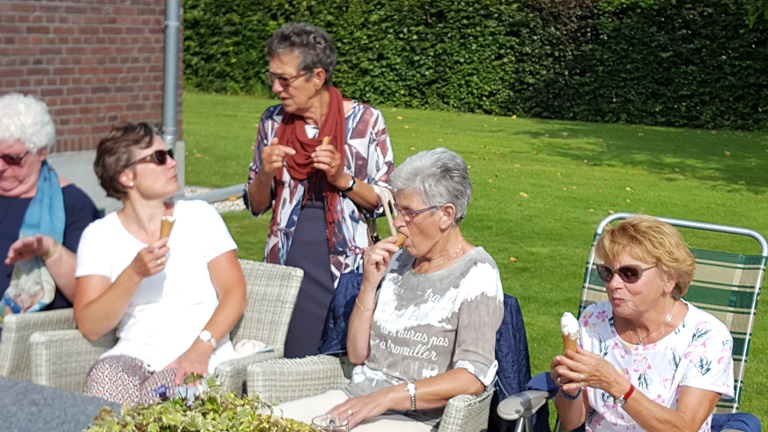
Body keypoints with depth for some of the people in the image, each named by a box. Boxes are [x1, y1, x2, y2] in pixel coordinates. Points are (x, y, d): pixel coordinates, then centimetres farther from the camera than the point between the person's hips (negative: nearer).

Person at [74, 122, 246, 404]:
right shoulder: (99, 235, 5)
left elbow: (235, 292, 0)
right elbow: (89, 328, -3)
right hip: (134, 356, 1)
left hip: (202, 360, 0)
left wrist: (201, 348, -16)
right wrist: (134, 274, -17)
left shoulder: (200, 215, 6)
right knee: (104, 378, -32)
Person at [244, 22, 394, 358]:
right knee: (290, 358, 0)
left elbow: (383, 202, 0)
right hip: (287, 263, 3)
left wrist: (341, 178, -15)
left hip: (344, 264, -2)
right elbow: (255, 206, 11)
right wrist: (265, 174, -9)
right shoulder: (273, 122, 6)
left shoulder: (364, 121, -4)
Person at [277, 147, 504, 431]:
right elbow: (357, 354, 11)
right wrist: (369, 285, -2)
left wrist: (387, 397, -24)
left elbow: (474, 378, -18)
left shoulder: (477, 275, -7)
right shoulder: (399, 259, 10)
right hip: (357, 399, 6)